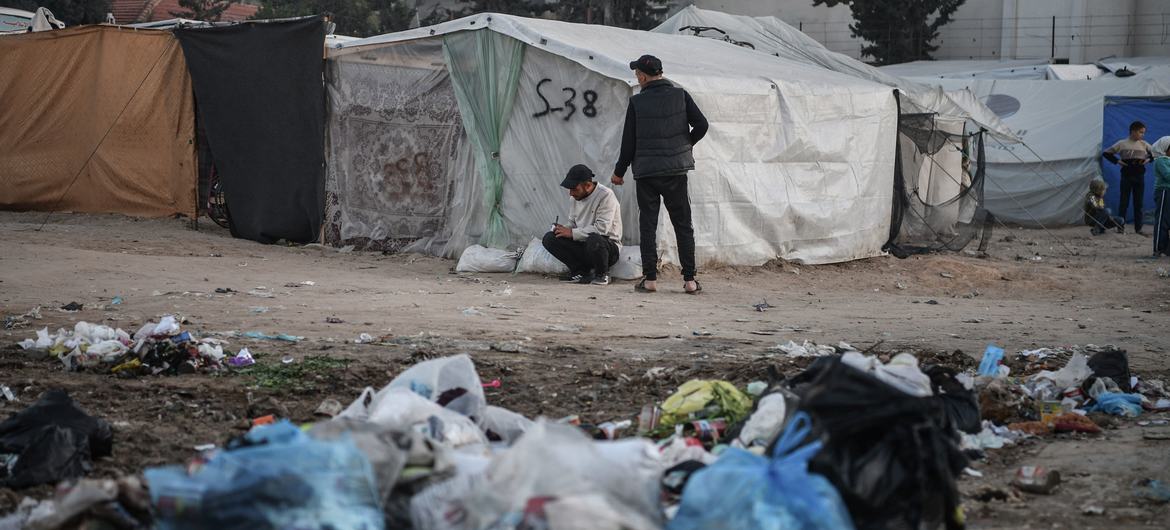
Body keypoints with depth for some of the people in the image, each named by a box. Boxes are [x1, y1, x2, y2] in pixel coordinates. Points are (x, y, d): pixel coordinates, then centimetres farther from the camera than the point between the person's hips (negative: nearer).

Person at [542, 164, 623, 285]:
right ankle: (581, 271, -5)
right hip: (582, 245, 7)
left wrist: (572, 233, -22)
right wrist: (564, 229, -6)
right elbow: (572, 222, 19)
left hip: (608, 245, -7)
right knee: (549, 238, -11)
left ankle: (602, 274, -11)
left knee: (594, 240, -42)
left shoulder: (606, 196, -17)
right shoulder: (577, 197, 8)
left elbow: (602, 228, -26)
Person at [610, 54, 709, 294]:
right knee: (683, 226, 7)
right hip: (676, 170, 1)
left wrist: (619, 172, 9)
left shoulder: (637, 102, -5)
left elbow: (629, 142, -2)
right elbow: (701, 124, -4)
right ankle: (689, 279, 2)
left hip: (646, 172, -1)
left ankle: (650, 279, 1)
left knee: (647, 226, 6)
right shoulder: (680, 96, -1)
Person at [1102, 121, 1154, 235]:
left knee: (1138, 203, 5)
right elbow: (1106, 153, 2)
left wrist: (1148, 159, 2)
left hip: (1139, 176, 3)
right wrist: (1117, 161, -8)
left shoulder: (1144, 145, 5)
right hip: (1126, 176, -3)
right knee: (1124, 202, -1)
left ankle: (1138, 228, 10)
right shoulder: (1122, 144, -3)